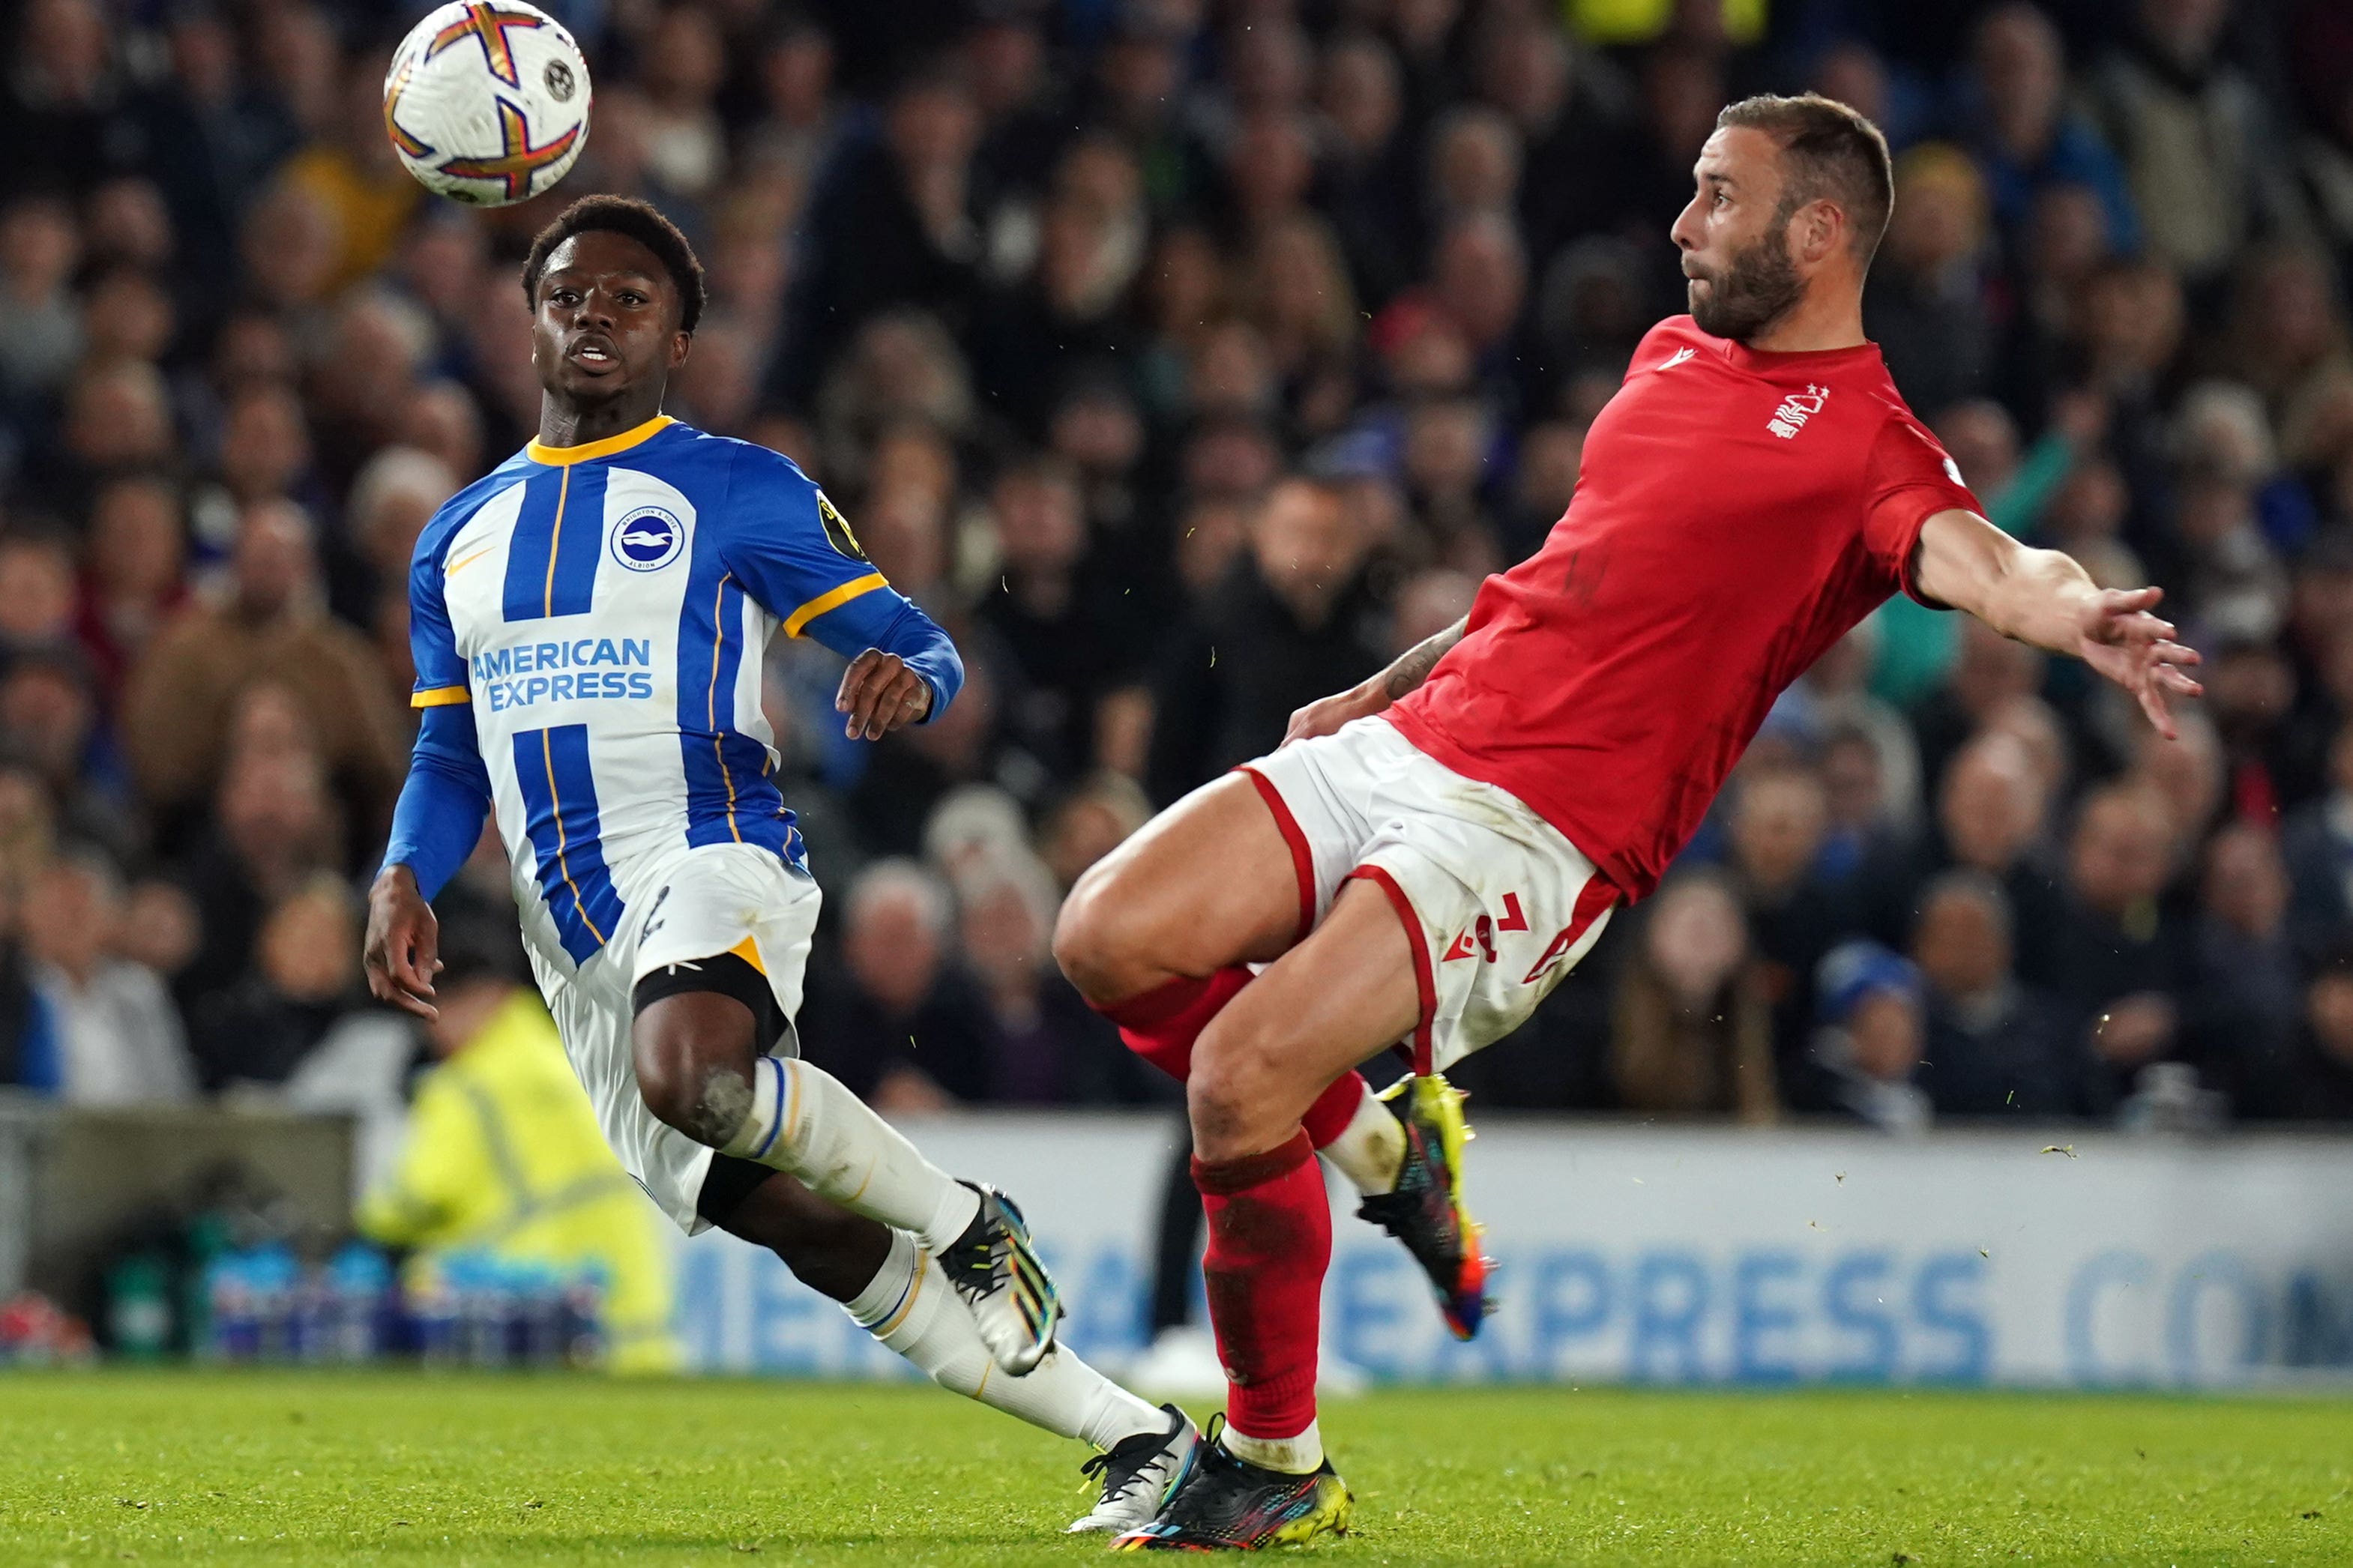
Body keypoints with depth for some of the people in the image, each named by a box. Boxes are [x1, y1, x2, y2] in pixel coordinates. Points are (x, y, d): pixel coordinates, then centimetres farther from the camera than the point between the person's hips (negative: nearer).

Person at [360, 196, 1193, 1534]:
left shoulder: (742, 493, 4)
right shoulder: (461, 536, 19)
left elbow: (921, 645, 2)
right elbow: (451, 760, 23)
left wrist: (908, 681, -22)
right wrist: (406, 880, 3)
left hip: (710, 858, -5)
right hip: (574, 931, 5)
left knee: (689, 1076, -39)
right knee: (814, 1237, -1)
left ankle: (968, 1222, -16)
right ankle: (1135, 1436, 8)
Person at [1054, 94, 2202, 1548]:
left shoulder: (1868, 445, -5)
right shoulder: (1676, 353, 19)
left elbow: (1971, 556, -26)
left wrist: (2071, 611, -49)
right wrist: (1379, 689, 33)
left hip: (1543, 824, -8)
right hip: (1407, 742, 8)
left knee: (1239, 1077, -21)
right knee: (1111, 938, -9)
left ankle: (1280, 1466, -2)